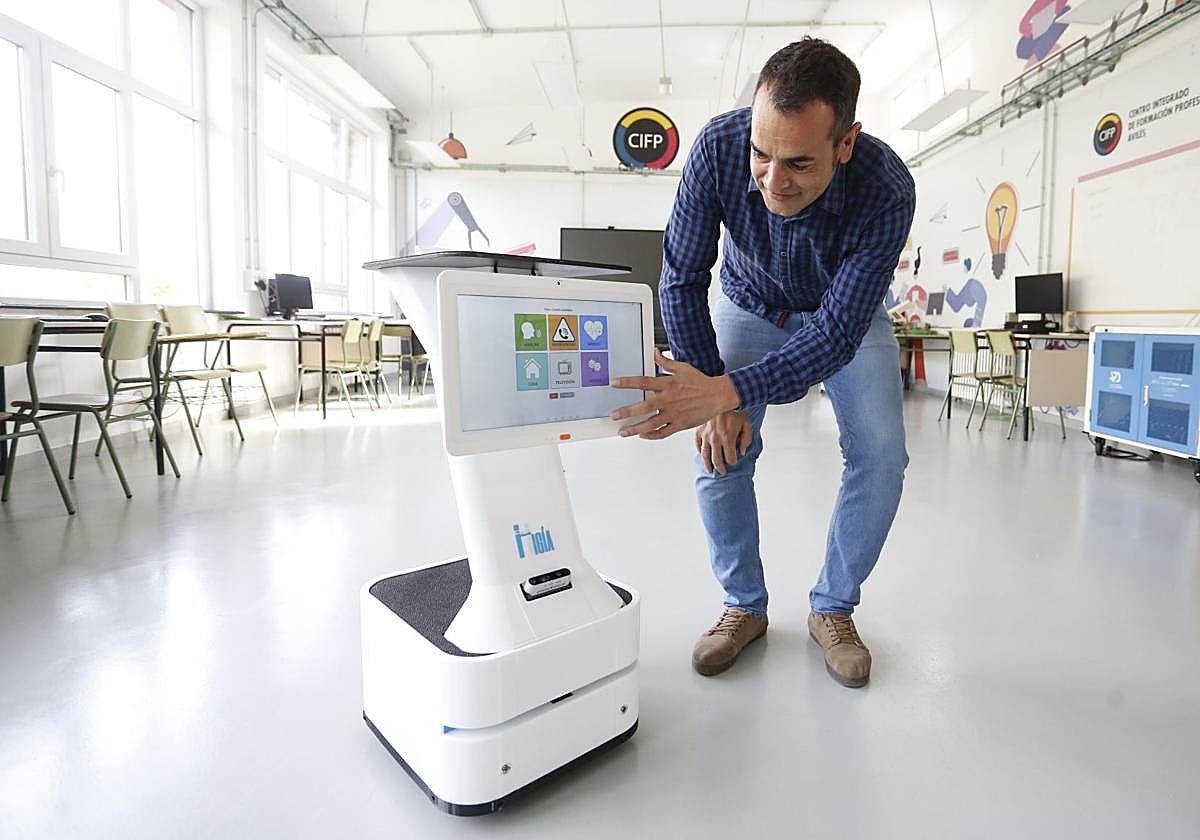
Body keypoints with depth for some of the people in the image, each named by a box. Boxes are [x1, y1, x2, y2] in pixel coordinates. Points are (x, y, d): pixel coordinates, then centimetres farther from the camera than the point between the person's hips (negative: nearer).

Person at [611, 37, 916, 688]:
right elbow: (682, 280, -23)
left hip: (847, 313, 0)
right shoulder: (718, 146, -33)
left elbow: (835, 334, -37)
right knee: (720, 452, -13)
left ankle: (833, 609, 9)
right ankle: (744, 606, 8)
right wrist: (709, 396, -25)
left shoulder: (886, 189, -36)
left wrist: (725, 392, -52)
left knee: (881, 458, -13)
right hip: (749, 305, 1)